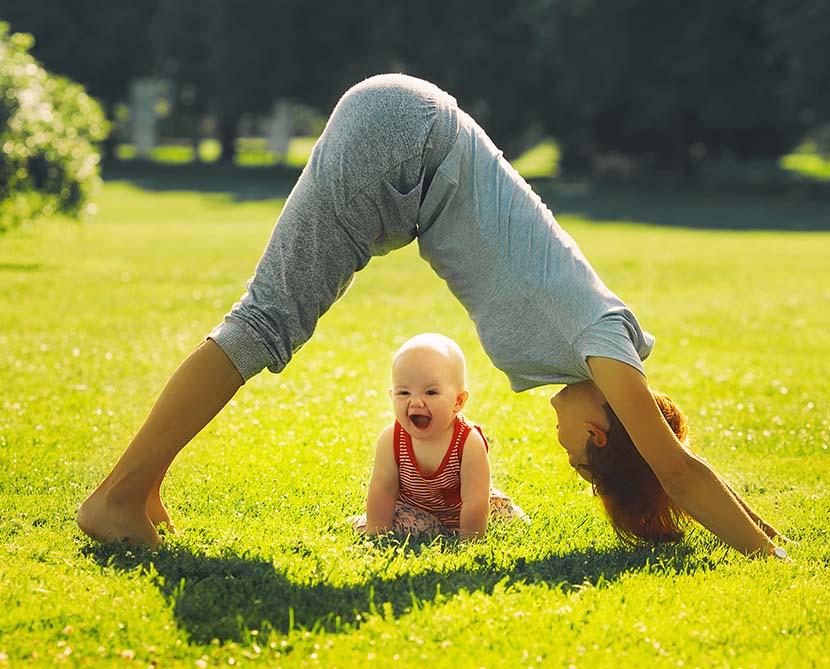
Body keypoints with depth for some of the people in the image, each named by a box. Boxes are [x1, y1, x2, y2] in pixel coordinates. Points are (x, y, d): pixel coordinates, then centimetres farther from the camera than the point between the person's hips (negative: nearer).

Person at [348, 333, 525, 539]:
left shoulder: (469, 443, -33)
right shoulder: (391, 440, -25)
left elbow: (474, 502, -30)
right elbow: (382, 491, -17)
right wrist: (376, 537, -18)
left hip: (459, 513, 0)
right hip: (414, 510, 1)